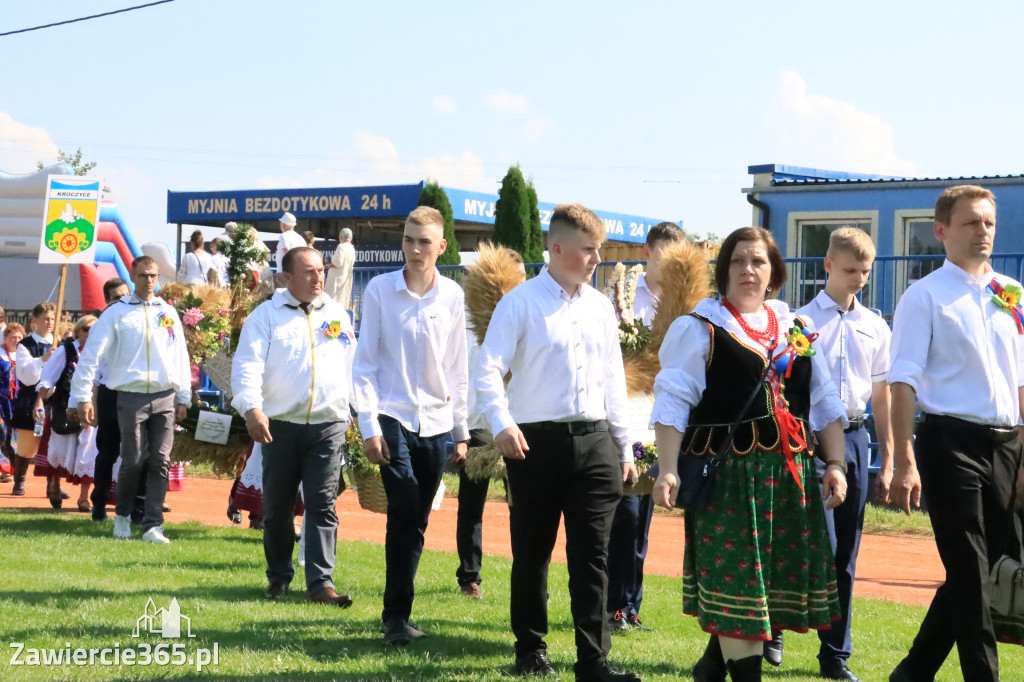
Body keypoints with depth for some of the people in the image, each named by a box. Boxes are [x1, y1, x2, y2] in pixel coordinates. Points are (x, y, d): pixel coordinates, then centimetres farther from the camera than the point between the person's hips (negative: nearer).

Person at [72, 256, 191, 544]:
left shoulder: (168, 313, 12)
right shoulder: (117, 313, 1)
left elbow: (181, 356, 15)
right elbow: (92, 355, -3)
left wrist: (183, 398, 12)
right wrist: (83, 396, -9)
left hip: (165, 398, 3)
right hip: (131, 398, -3)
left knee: (160, 463, -2)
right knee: (132, 462, -1)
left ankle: (153, 525, 0)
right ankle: (122, 515, 21)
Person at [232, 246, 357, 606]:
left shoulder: (337, 315, 14)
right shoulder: (266, 315, 2)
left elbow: (353, 366, 20)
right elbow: (247, 364, -7)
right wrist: (251, 408, -21)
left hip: (329, 425, 2)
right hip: (280, 425, -1)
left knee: (323, 505, -6)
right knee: (277, 506, 7)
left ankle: (320, 582, -7)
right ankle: (278, 577, 22)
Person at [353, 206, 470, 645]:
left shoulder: (452, 297, 3)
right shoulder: (380, 290, -3)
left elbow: (457, 369, 10)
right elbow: (364, 362, -1)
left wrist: (462, 431, 11)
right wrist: (369, 427, -7)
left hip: (435, 422, 3)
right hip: (392, 417, -3)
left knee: (415, 523, 6)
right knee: (405, 510, -17)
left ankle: (396, 613, 17)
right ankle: (397, 615, -10)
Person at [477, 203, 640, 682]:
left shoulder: (600, 306, 12)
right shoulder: (521, 302, -4)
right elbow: (489, 369, -10)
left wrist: (624, 449, 15)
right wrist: (502, 424, -25)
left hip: (593, 441, 4)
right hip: (538, 442, -4)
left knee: (592, 555, 0)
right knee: (532, 552, 8)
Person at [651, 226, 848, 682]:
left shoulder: (797, 331, 15)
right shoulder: (698, 328, 0)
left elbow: (825, 404, 16)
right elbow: (673, 403, -6)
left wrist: (835, 464, 5)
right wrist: (668, 470, -16)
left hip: (792, 475, 5)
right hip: (726, 474, -5)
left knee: (781, 578, 9)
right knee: (735, 578, -5)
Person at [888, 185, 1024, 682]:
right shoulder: (926, 296, -4)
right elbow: (904, 381, -9)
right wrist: (905, 463, -16)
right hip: (950, 441, -6)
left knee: (978, 572, 12)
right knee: (970, 575, -4)